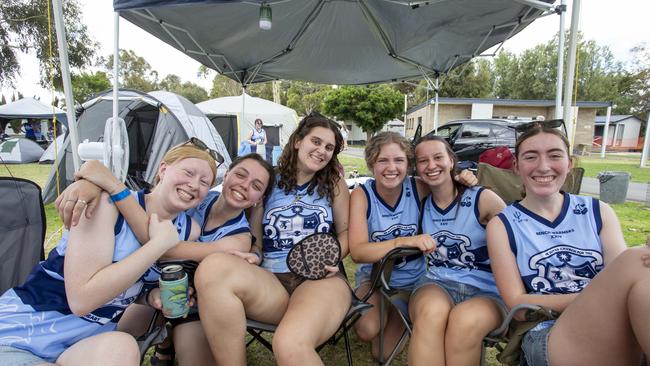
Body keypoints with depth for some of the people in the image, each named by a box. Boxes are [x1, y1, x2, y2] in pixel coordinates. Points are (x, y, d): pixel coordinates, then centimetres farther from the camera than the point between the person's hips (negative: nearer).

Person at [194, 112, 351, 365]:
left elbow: (346, 231, 15)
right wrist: (253, 255, -6)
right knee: (212, 267, -31)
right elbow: (255, 236, 15)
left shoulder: (335, 185, 12)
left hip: (321, 279, -2)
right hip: (270, 283, 3)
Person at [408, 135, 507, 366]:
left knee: (465, 320, -35)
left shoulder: (482, 199, -3)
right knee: (431, 312, -34)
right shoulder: (421, 203, 8)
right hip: (436, 282, 2)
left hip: (486, 290, -1)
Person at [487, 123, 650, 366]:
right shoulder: (502, 225, 3)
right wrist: (601, 296, -14)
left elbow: (622, 280, 1)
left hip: (617, 332, 4)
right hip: (545, 337, -3)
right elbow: (518, 305, -2)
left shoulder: (599, 212, 11)